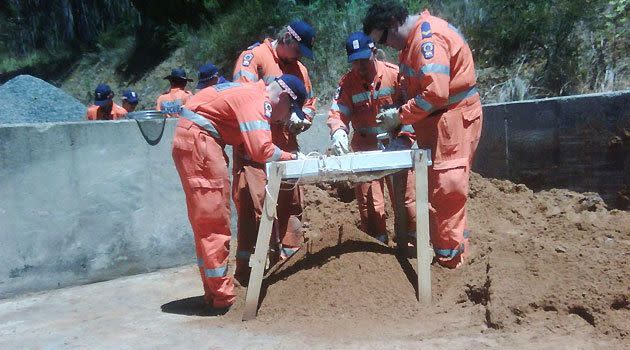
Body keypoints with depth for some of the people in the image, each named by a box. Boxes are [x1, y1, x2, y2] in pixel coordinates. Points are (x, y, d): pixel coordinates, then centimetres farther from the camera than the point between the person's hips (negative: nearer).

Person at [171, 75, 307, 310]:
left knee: (205, 221, 13)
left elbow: (252, 145, 12)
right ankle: (222, 295, 1)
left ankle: (213, 291, 21)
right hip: (198, 141, -11)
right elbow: (261, 151, -25)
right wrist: (291, 157, -8)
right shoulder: (258, 101, -15)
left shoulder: (253, 94, 15)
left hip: (190, 140, 11)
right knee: (214, 220, -6)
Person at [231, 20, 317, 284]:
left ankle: (291, 254, 21)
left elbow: (309, 102, 24)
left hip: (286, 148, 7)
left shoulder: (299, 68, 18)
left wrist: (301, 120, 1)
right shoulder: (254, 55, -3)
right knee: (254, 203, -9)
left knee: (292, 203, 9)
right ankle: (246, 264, -1)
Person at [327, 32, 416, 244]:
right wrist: (338, 133, -28)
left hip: (395, 146, -1)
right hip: (365, 149, 1)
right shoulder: (347, 82, -1)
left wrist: (404, 137, -19)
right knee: (368, 201, 3)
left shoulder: (395, 74, -7)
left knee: (405, 195, 6)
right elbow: (337, 113, -7)